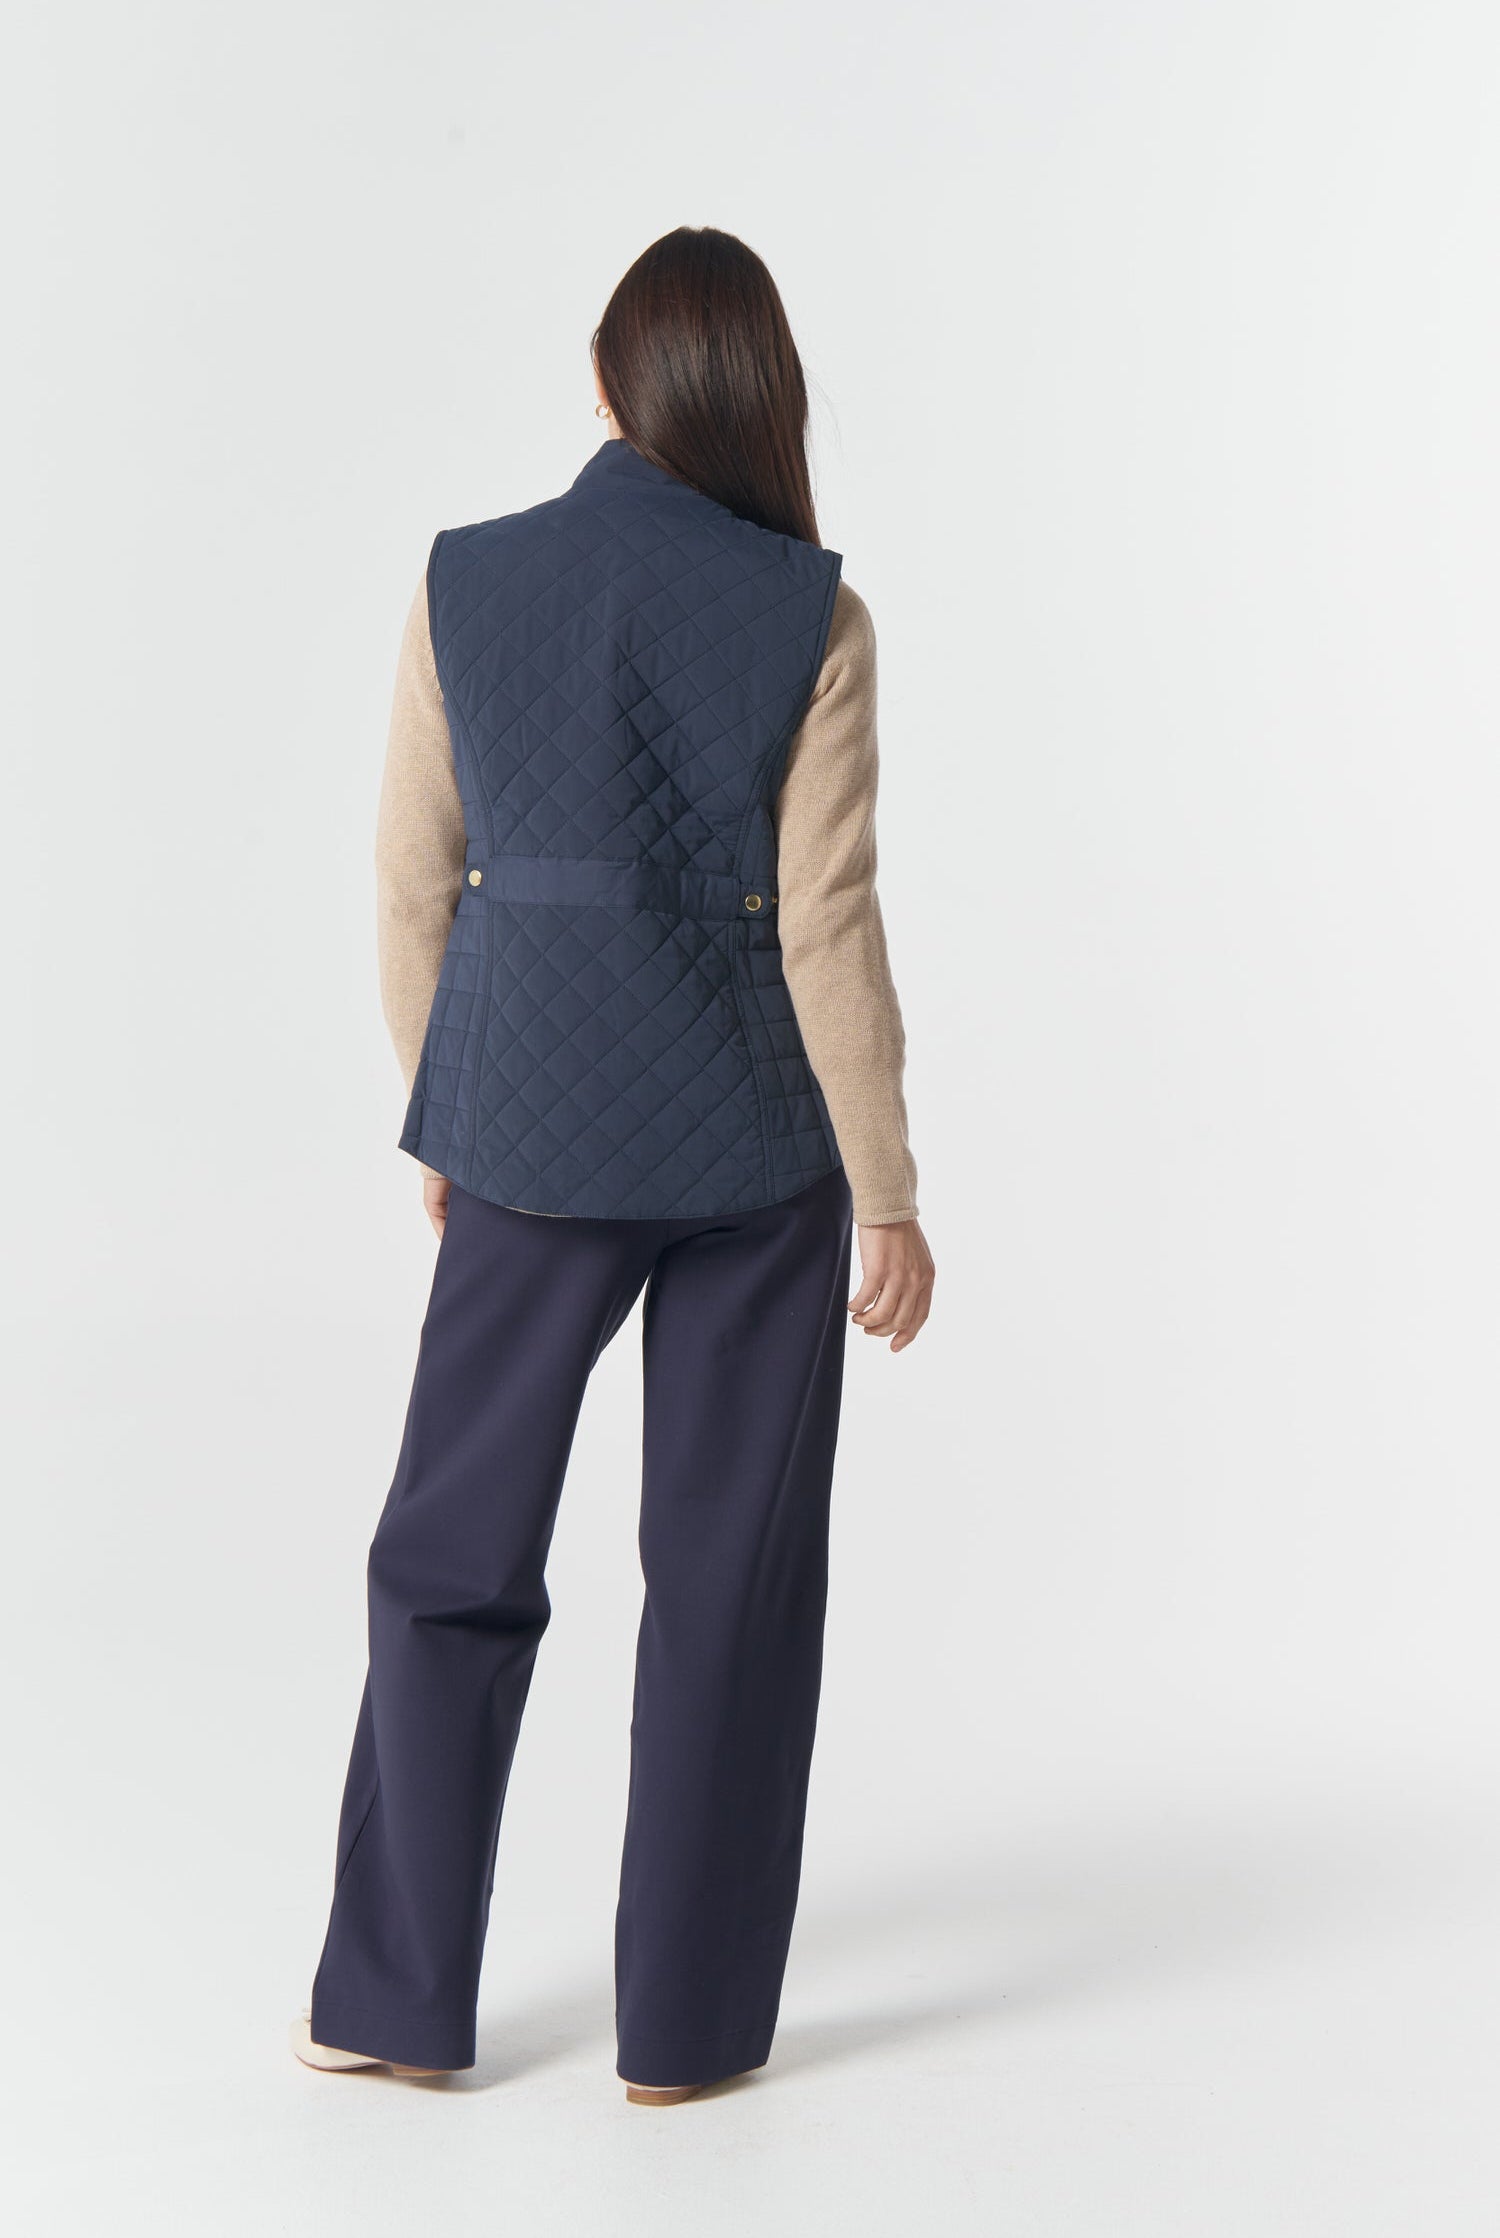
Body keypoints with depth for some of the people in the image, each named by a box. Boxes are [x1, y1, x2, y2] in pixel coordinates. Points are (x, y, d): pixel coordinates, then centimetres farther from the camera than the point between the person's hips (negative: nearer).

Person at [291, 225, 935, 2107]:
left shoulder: (463, 582, -4)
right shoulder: (813, 618, -9)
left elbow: (416, 886, 1)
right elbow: (829, 928, -11)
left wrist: (439, 1121, 15)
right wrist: (889, 1194, -3)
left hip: (534, 1123, 1)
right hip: (755, 1135, -1)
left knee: (456, 1550, 14)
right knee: (731, 1571, 10)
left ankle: (399, 1996, 20)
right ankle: (686, 2019, 18)